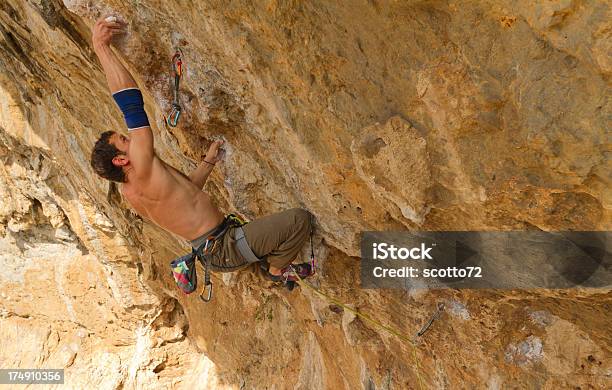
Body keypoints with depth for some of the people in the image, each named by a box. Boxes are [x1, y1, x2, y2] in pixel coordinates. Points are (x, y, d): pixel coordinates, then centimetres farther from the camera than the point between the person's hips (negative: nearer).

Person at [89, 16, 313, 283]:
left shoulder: (129, 192, 6)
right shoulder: (143, 170, -23)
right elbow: (131, 104, -31)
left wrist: (210, 160, 19)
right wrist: (101, 46, -27)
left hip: (211, 252, 10)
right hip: (226, 248, -10)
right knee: (300, 219, -12)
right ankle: (278, 270, 9)